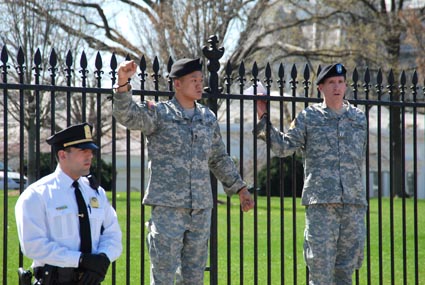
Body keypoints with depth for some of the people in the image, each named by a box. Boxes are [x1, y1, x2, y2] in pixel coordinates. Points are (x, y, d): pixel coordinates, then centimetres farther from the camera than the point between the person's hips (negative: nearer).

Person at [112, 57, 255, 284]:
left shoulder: (208, 118, 13)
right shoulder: (158, 113, -1)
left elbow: (219, 159, 23)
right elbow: (126, 115, -19)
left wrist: (240, 189, 22)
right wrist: (122, 83, -35)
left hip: (201, 208, 5)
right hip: (167, 206, -5)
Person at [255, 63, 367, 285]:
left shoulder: (359, 118, 15)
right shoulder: (309, 117, 5)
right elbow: (284, 146, 0)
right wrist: (263, 119, -6)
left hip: (353, 201, 3)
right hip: (320, 202, -3)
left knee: (346, 266, 7)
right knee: (320, 262, -6)